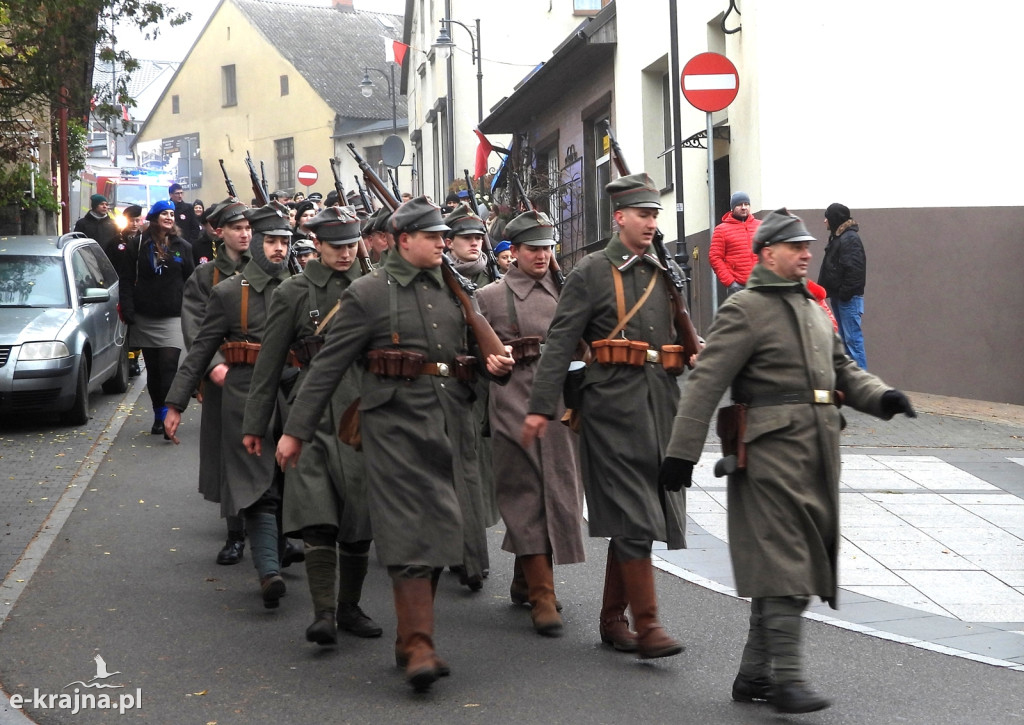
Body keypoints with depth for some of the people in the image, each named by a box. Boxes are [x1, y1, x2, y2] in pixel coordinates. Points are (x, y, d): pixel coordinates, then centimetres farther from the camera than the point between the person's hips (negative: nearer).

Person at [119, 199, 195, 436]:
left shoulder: (182, 247, 7)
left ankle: (167, 417, -18)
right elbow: (128, 281, 4)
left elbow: (190, 281, 9)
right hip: (145, 319, 1)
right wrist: (128, 310, -6)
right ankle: (158, 416, 18)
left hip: (172, 319, -1)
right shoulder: (139, 246, 4)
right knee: (152, 369, 8)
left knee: (169, 367, -13)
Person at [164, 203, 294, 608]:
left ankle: (271, 562, 19)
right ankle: (270, 570, -15)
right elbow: (200, 351, 3)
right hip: (246, 397, -3)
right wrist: (176, 403, -1)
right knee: (258, 488, -7)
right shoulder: (228, 292, 3)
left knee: (288, 483, 7)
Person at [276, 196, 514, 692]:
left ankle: (410, 639, 19)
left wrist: (493, 364, 5)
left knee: (438, 531, 7)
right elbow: (327, 366, -1)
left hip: (450, 426, 6)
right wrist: (295, 431, -3)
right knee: (409, 531, -12)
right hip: (396, 423, -6)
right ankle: (419, 646, -12)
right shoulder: (369, 293, -1)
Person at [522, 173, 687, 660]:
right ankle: (647, 626, -8)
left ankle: (612, 619, 20)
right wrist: (541, 407, -11)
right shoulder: (591, 273, -3)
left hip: (659, 402, 6)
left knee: (636, 516, 10)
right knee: (633, 516, -10)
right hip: (613, 404, -6)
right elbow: (560, 342, -6)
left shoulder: (663, 272, 15)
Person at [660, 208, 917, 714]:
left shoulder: (811, 307, 20)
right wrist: (681, 452, -16)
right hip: (772, 449, -9)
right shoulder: (743, 310, -7)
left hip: (817, 453, 9)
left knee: (799, 561, 10)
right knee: (783, 561, -12)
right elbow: (705, 384, -11)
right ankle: (786, 677, -10)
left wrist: (881, 397, 2)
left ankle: (753, 676, 18)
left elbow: (841, 369, 23)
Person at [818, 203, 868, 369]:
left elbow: (854, 269, -21)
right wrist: (825, 288, 15)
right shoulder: (837, 237, 17)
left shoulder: (850, 238, -13)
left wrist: (845, 293, -22)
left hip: (848, 297, -10)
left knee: (852, 337, -10)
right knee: (843, 337, 14)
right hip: (837, 295, 10)